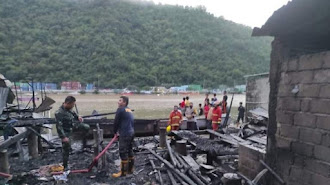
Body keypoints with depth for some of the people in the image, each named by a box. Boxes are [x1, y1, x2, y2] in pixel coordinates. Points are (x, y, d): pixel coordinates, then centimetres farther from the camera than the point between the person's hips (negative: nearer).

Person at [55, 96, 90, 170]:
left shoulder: (69, 108, -9)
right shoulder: (59, 113, -32)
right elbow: (59, 126, -30)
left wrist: (78, 117, -2)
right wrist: (63, 137, -30)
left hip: (73, 125, 8)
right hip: (66, 132, -7)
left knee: (86, 127, 13)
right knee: (66, 148, 3)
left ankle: (84, 145, 28)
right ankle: (65, 166, 20)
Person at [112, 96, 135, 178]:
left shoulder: (120, 110, -10)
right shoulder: (129, 110, 15)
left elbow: (116, 122, -7)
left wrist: (115, 131, 8)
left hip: (124, 134, -9)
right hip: (131, 133, 9)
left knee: (123, 152, -3)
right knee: (130, 151, 15)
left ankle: (123, 172, 3)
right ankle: (130, 169, 25)